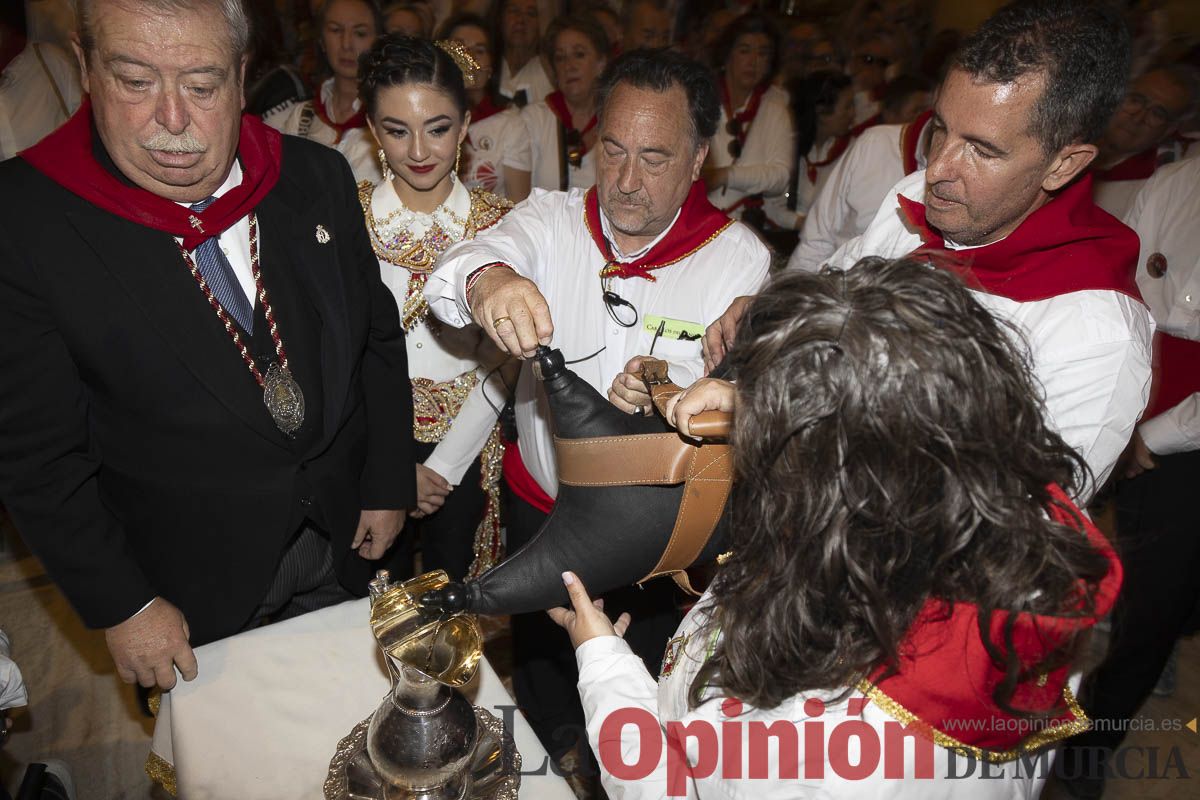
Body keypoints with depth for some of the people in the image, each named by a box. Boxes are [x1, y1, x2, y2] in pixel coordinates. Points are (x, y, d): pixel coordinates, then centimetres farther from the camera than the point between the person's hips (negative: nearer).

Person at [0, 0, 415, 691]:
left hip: (343, 537, 3)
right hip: (191, 583, -2)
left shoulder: (318, 177, -8)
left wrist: (388, 483, 2)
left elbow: (378, 338, 1)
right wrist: (121, 606, -11)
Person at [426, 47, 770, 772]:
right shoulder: (552, 220, -10)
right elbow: (455, 269, -29)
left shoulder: (740, 261, -16)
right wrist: (486, 280, -53)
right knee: (539, 662, 28)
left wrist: (667, 404, -41)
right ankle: (553, 764, 58)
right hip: (539, 506, 3)